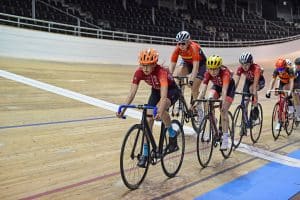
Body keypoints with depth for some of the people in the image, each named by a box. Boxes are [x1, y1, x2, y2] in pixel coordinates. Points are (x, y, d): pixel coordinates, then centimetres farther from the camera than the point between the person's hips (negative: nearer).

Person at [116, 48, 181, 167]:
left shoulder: (161, 72, -38)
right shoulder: (139, 73, -24)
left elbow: (164, 96, -49)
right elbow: (132, 93, -26)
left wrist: (160, 111, -65)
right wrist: (122, 109, -39)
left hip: (171, 90, -5)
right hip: (156, 91, 5)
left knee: (160, 110, -35)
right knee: (148, 118, -10)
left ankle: (172, 135, -8)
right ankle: (145, 154, 0)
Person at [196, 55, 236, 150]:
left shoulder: (225, 72, -38)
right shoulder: (208, 74, -27)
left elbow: (224, 90, -47)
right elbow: (203, 90, -32)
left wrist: (223, 103, -58)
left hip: (229, 87, -4)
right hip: (217, 86, 4)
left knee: (223, 111, -15)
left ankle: (225, 138, -6)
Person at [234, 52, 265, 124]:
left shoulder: (256, 68, -36)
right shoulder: (240, 69, -25)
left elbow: (255, 83, -42)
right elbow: (236, 82, -27)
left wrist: (254, 94, -51)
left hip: (260, 81, -4)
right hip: (248, 80, 4)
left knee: (251, 88, -35)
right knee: (245, 98, -12)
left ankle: (255, 109, -20)